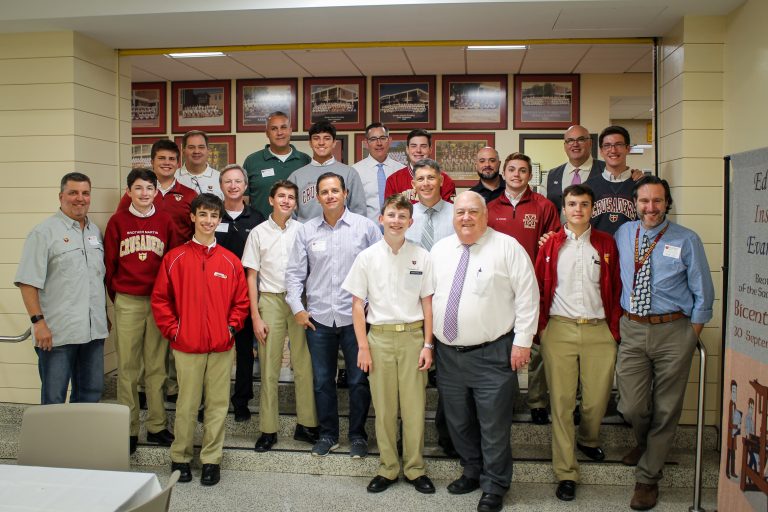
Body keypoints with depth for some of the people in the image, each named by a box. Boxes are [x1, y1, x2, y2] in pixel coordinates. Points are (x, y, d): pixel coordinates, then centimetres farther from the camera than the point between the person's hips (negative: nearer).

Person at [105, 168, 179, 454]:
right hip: (127, 302, -1)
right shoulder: (118, 221, 3)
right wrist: (115, 296, 7)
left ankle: (156, 426, 16)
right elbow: (109, 262, 6)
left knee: (157, 366, 7)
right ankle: (129, 428, 14)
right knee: (127, 367, 4)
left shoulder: (165, 221, 5)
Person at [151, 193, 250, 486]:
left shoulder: (230, 261, 5)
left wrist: (232, 327, -1)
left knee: (218, 404, 7)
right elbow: (160, 299, 2)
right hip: (186, 345, -1)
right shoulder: (175, 258, 1)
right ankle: (180, 457, 24)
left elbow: (241, 300, 9)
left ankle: (211, 460, 20)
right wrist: (172, 329, -4)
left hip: (222, 346, 2)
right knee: (186, 404, 7)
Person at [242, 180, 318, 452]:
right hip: (270, 300, 0)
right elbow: (251, 276, 4)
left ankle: (306, 424, 14)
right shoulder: (258, 233, 5)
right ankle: (268, 429, 13)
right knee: (269, 367, 3)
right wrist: (255, 316, -2)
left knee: (304, 365, 1)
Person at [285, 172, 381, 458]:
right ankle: (328, 434, 29)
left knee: (358, 380, 7)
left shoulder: (366, 227, -2)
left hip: (355, 316, -2)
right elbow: (295, 273, 8)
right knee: (322, 380, 12)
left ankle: (358, 435, 25)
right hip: (318, 317, 2)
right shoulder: (306, 231, 5)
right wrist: (297, 308, 0)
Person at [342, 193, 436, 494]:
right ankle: (388, 468, 23)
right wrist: (362, 347, -3)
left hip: (413, 336, 0)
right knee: (384, 408, 8)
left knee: (414, 407, 5)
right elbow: (357, 304, 2)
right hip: (379, 336, 0)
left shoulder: (421, 257, 1)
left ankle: (415, 469, 21)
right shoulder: (367, 257, 1)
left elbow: (427, 303, 4)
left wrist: (427, 345, -1)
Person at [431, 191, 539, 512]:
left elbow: (527, 295, -6)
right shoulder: (439, 250, 8)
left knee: (493, 424, 3)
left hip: (493, 354, -4)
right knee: (459, 422, 17)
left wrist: (522, 341, -10)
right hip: (448, 353, 5)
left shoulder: (507, 247, -6)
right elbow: (429, 295, 13)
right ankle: (472, 471, 37)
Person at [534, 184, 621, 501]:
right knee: (561, 401, 1)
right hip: (559, 330, -1)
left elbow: (616, 290, 8)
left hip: (599, 331, 1)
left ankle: (588, 439, 38)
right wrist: (541, 328, 2)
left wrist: (614, 329, 3)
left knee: (598, 397, 5)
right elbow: (539, 288, 7)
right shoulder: (551, 245, 6)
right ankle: (565, 472, 12)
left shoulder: (606, 244, 8)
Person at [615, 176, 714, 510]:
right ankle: (645, 443, 38)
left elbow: (703, 294, 1)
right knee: (632, 407, 3)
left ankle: (648, 477, 25)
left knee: (666, 409, 7)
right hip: (631, 330, 2)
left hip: (673, 331, -2)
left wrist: (691, 337, -1)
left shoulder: (687, 241, -3)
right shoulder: (623, 235, 6)